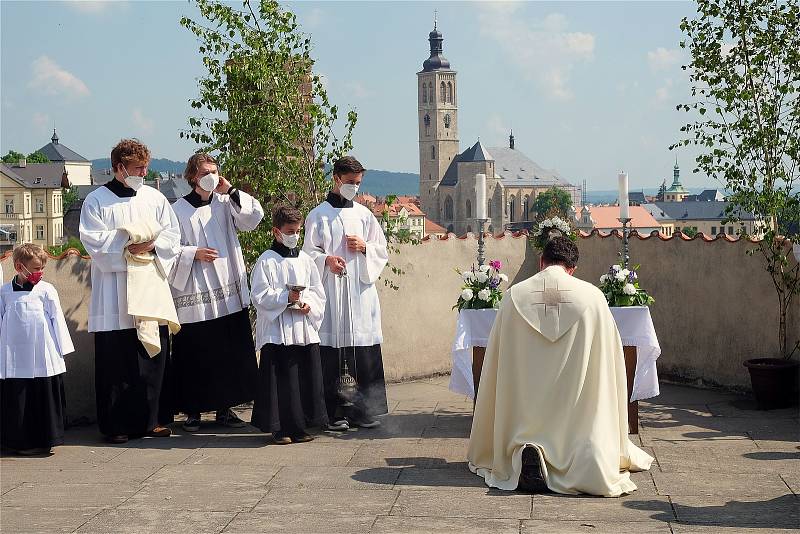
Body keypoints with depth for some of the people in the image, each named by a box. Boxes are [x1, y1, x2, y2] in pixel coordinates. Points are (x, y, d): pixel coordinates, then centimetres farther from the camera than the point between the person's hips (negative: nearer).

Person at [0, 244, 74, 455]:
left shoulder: (46, 290, 1)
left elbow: (57, 319, 4)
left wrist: (62, 350, 3)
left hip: (43, 358, -1)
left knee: (44, 397, 2)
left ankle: (43, 440, 11)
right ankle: (20, 441, 14)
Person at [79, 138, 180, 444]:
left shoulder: (155, 198, 12)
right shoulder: (97, 200, 2)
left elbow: (172, 235, 7)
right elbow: (92, 239, -7)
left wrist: (151, 245, -12)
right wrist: (126, 246, -17)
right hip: (114, 295, -4)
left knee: (152, 358, 6)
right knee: (115, 361, -2)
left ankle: (148, 420, 17)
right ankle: (115, 425, 7)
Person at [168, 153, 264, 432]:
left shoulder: (225, 204, 8)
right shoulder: (178, 209, -1)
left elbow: (254, 217, -4)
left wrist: (231, 191, -7)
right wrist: (194, 253, -15)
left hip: (229, 292, 4)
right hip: (193, 295, -3)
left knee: (230, 353, 6)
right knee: (194, 356, 0)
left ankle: (224, 407, 18)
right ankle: (193, 411, 12)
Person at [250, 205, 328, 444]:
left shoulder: (305, 260, 12)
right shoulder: (267, 261, -1)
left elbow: (319, 292, 13)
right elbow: (260, 296, -7)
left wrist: (308, 305, -6)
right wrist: (286, 298, -17)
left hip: (305, 328, 5)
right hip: (278, 331, -5)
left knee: (307, 377, 5)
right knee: (281, 380, -4)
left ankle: (300, 427, 16)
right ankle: (280, 428, 4)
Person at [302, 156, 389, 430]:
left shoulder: (364, 214, 14)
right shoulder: (318, 215, 6)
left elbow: (382, 252, 16)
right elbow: (308, 252, 3)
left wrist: (364, 248, -3)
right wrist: (326, 259, -16)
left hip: (361, 290, 3)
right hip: (330, 291, -2)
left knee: (365, 354, -2)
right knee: (331, 352, -4)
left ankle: (366, 410, 5)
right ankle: (336, 412, 3)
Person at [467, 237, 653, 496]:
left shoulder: (514, 295, 0)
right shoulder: (592, 296, -1)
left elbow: (498, 358, 6)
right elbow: (609, 356, 5)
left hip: (527, 403, 1)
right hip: (578, 403, -1)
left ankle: (524, 455, -17)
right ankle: (584, 461, -24)